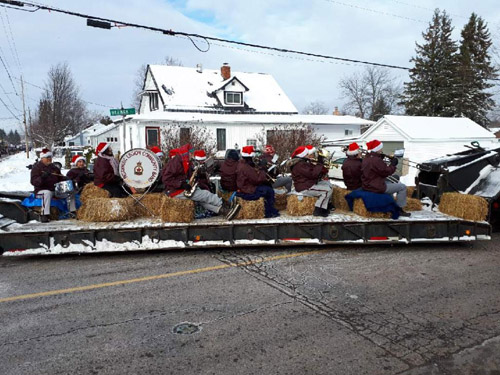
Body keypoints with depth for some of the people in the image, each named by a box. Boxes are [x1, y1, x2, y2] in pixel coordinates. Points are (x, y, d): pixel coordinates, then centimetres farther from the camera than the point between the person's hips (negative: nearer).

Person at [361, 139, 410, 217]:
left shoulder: (366, 158, 7)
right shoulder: (376, 160, -24)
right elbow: (386, 172, -17)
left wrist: (380, 159, 9)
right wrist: (393, 164, -2)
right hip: (376, 187, -11)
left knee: (390, 183, 35)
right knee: (402, 187, -1)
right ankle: (399, 209, 7)